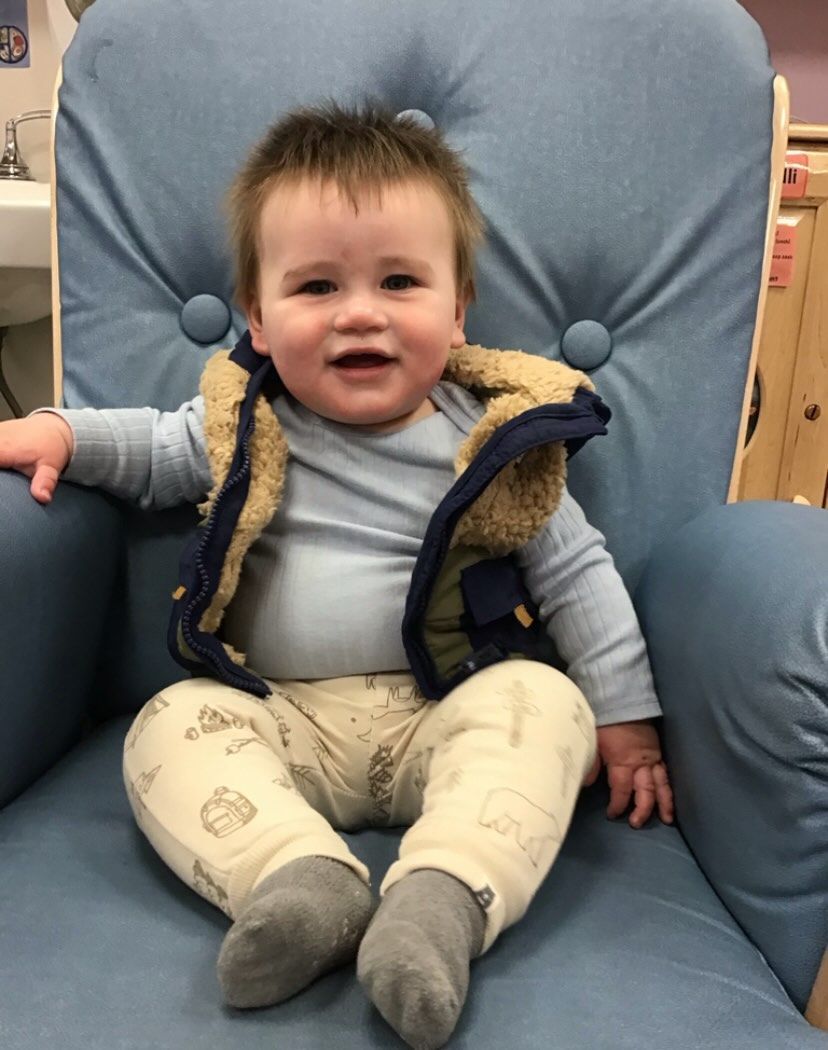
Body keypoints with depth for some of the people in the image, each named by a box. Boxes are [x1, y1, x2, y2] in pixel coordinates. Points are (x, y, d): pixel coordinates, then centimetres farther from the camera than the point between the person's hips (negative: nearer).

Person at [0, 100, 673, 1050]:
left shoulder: (493, 442, -5)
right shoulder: (245, 423, 1)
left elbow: (577, 574, 3)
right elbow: (156, 449, 21)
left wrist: (624, 716, 3)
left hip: (444, 718, -1)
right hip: (279, 717, 2)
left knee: (545, 703, -27)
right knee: (172, 727, -22)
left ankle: (445, 895, -39)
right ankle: (300, 876, -35)